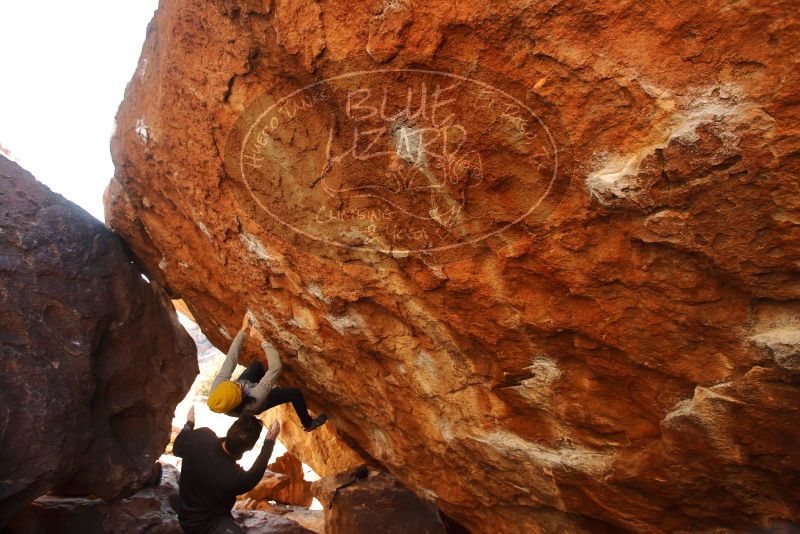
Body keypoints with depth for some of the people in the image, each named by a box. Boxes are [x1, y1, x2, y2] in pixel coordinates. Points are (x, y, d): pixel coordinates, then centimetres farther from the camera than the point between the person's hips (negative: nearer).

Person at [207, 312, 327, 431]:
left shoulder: (216, 387, -41)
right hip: (257, 402, -4)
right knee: (295, 393, 1)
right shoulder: (255, 400, -50)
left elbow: (231, 358, -31)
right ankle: (308, 424, 28)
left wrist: (243, 330, -28)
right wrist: (262, 339, -43)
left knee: (256, 364, 19)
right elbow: (276, 367, -47)